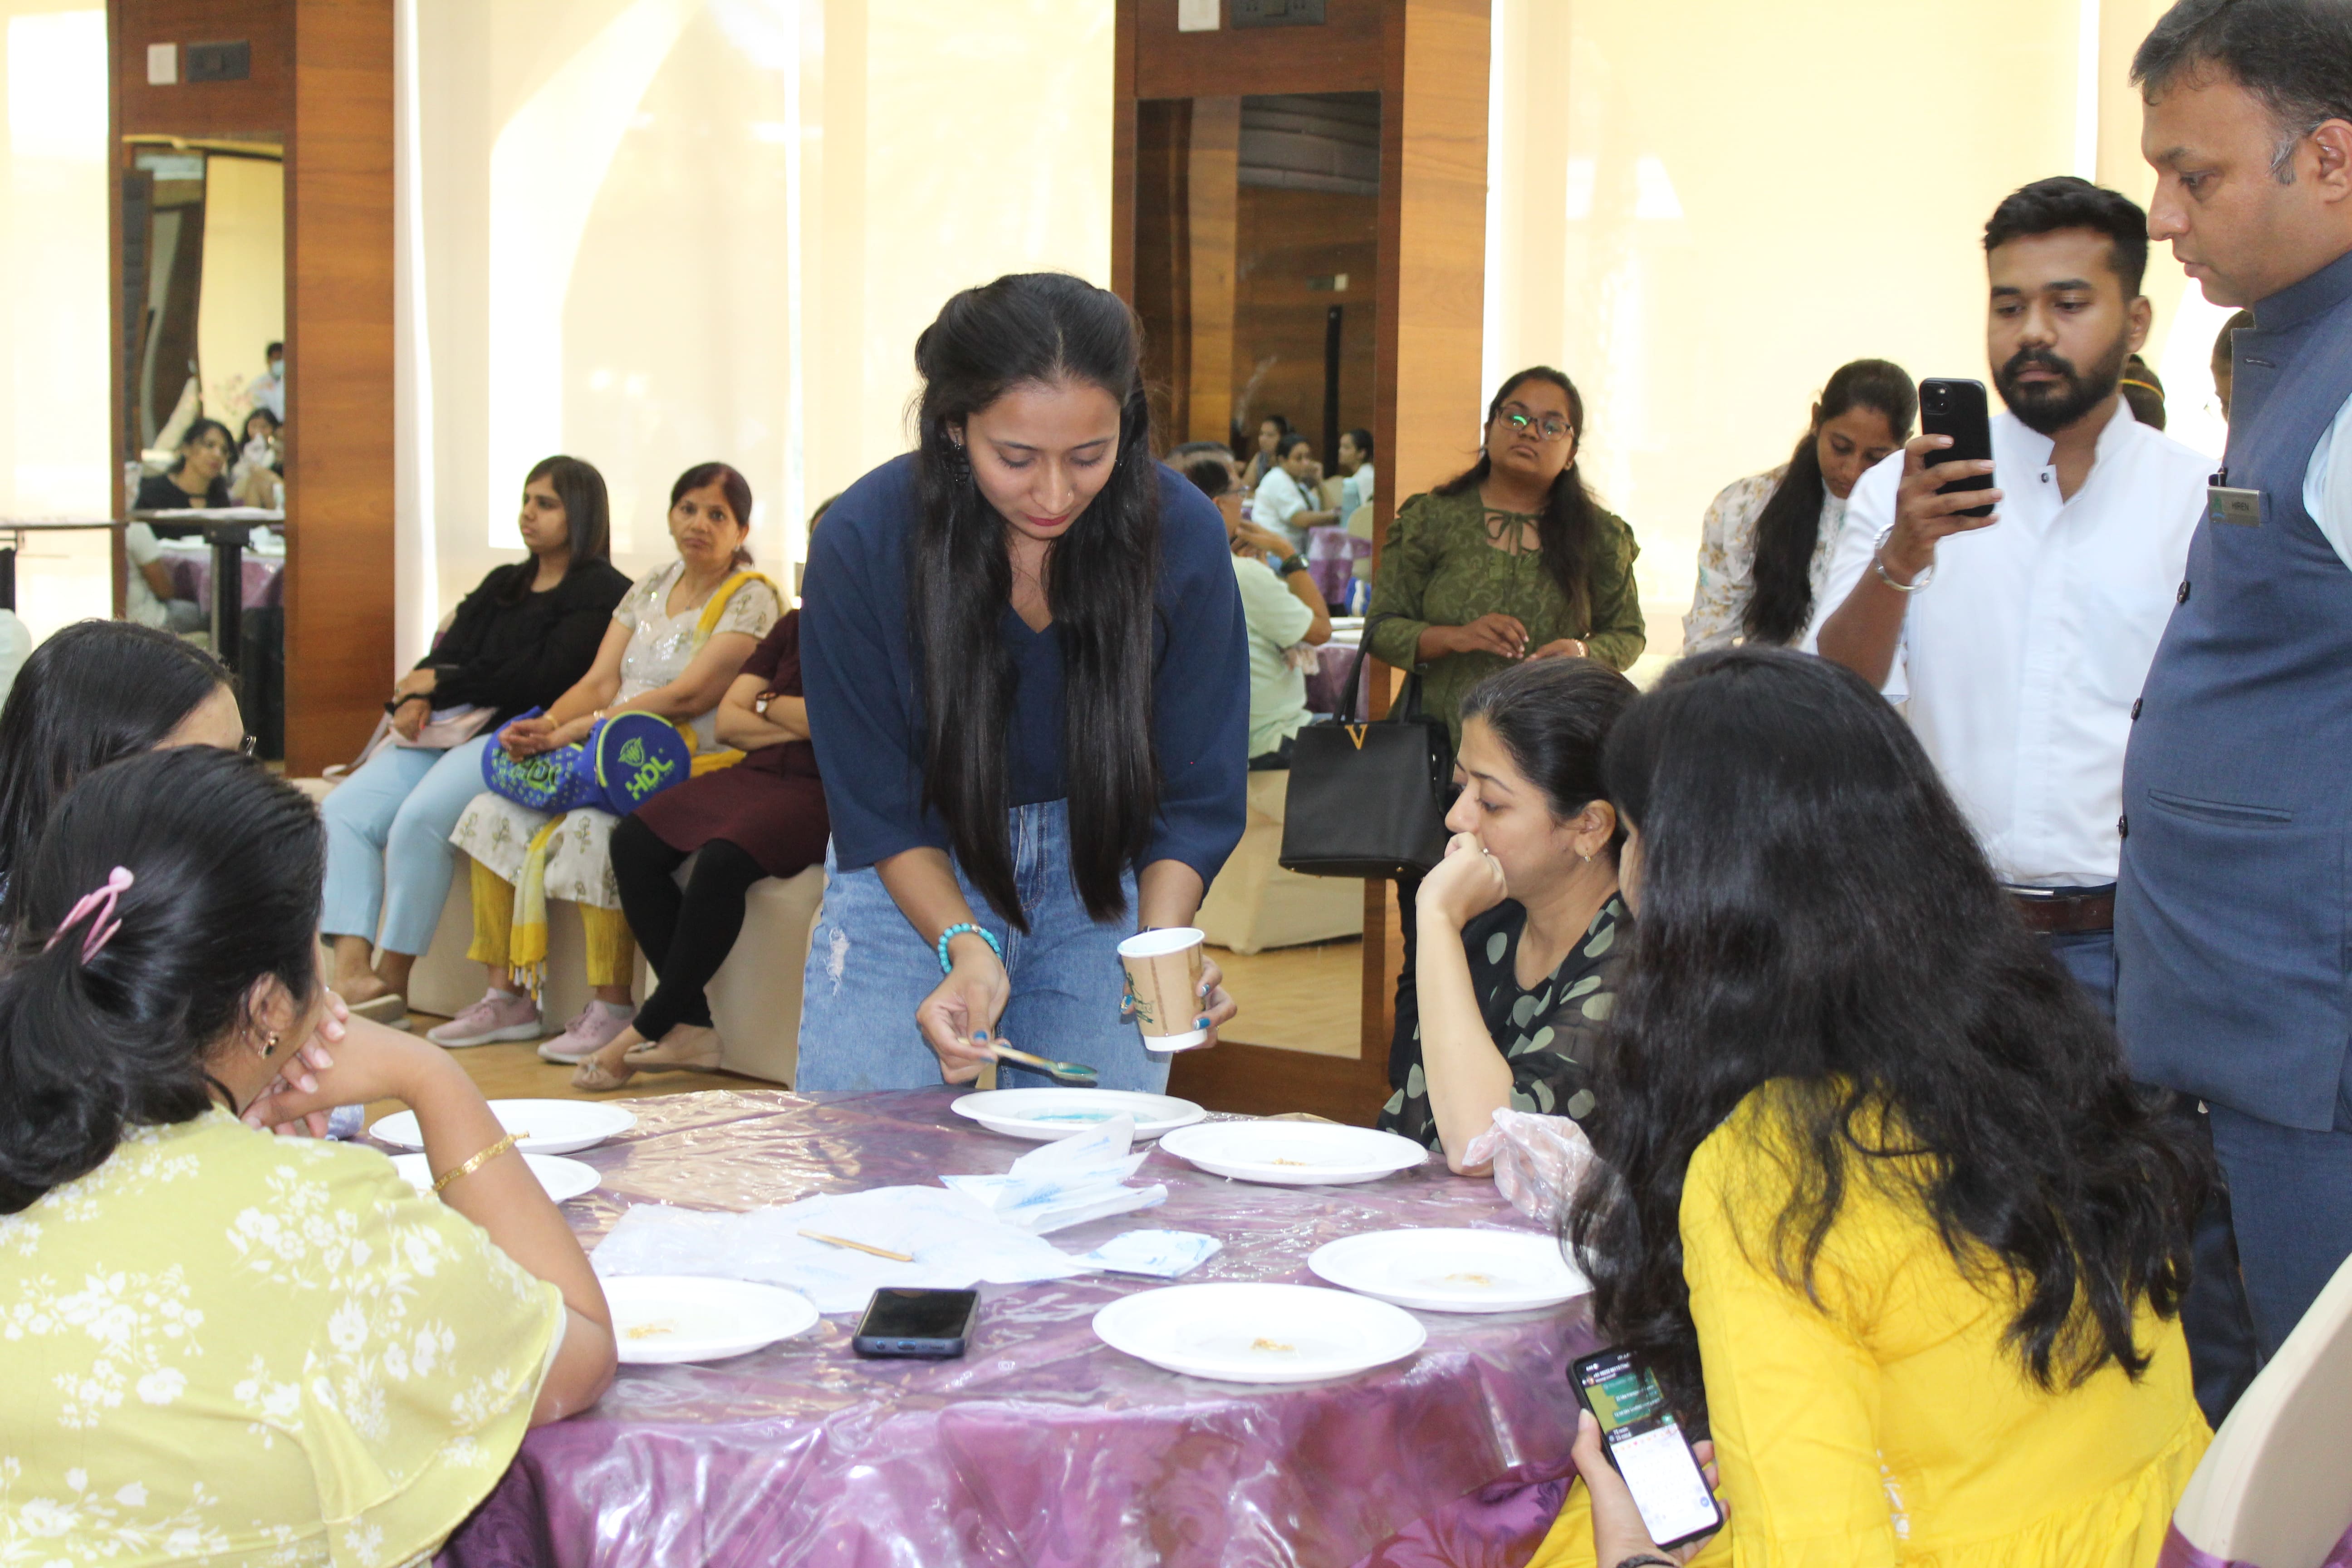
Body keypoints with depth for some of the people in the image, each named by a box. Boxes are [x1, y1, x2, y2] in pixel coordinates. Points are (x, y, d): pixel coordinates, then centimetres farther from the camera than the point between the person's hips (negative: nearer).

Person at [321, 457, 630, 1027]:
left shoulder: (601, 592, 2)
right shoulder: (502, 585, 27)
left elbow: (542, 679, -10)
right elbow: (451, 652, 14)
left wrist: (441, 684, -5)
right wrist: (415, 697, -9)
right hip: (447, 727, 8)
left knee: (421, 818, -32)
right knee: (344, 812, -14)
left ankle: (392, 980, -23)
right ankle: (351, 971, -25)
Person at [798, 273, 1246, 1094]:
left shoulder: (1183, 534, -20)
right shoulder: (862, 542, -22)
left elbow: (1194, 795, -11)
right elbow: (875, 806, -13)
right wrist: (964, 948, -29)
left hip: (1099, 879, 1)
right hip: (913, 878, -1)